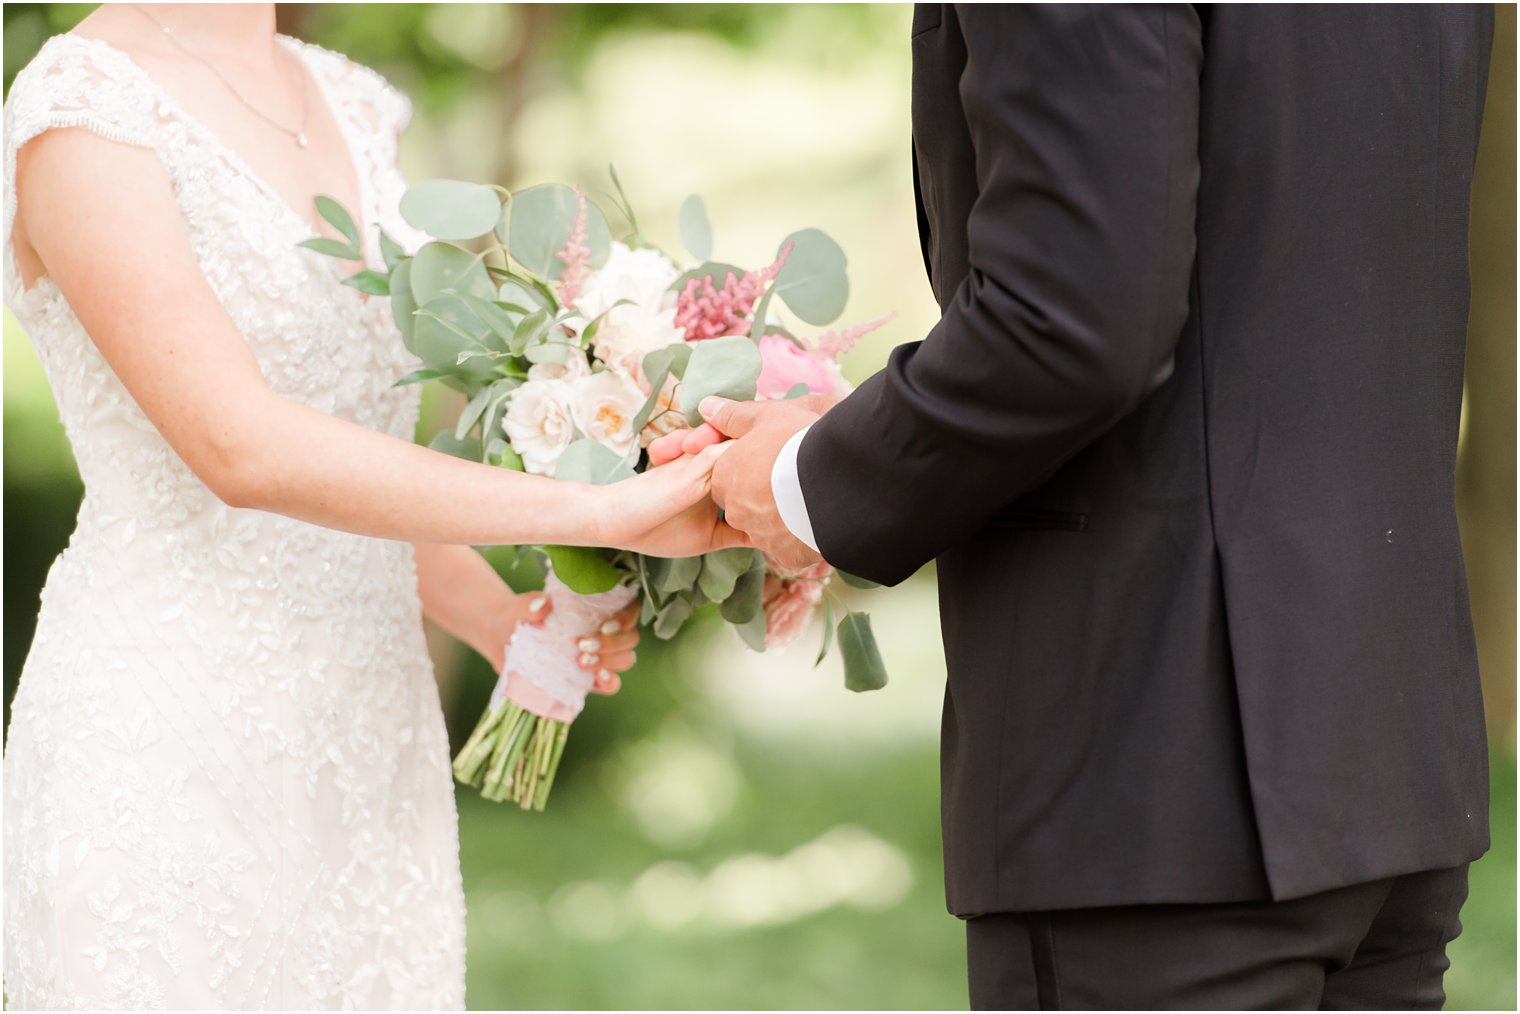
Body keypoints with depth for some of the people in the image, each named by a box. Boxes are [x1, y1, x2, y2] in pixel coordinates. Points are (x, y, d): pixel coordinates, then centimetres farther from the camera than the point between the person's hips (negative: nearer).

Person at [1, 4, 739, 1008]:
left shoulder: (349, 107, 11)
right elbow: (239, 449, -22)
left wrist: (503, 621, -3)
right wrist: (594, 511, -24)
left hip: (363, 751, 7)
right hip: (163, 730, -7)